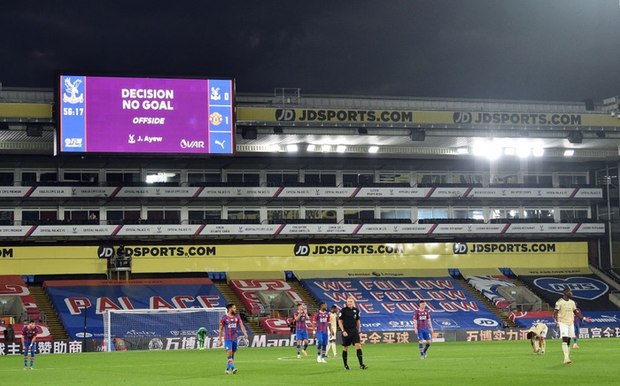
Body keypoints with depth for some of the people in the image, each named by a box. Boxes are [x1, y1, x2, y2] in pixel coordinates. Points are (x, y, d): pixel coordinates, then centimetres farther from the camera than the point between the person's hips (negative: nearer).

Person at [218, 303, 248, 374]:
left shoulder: (237, 317, 7)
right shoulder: (224, 318, -5)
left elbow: (241, 325, 2)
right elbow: (221, 329, 0)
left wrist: (245, 332, -17)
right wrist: (219, 340, -1)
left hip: (235, 338, 5)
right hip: (227, 339, -5)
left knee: (232, 354, 9)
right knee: (229, 353, -16)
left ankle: (227, 369, 20)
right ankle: (232, 368, -24)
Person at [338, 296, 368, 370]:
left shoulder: (356, 310, 7)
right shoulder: (343, 310, -4)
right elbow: (340, 321, -3)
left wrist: (359, 330, 13)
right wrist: (343, 331, -12)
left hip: (354, 331, 3)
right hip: (346, 332, -3)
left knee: (358, 346, -10)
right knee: (345, 348, 5)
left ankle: (361, 365, -14)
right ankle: (345, 365, 18)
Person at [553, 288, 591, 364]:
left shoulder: (572, 302, 13)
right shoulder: (559, 302, -7)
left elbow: (576, 312, 21)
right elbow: (555, 313, -10)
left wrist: (584, 318, 12)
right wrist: (556, 321, -26)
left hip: (570, 323, 6)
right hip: (563, 323, -6)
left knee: (568, 341, 5)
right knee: (565, 339, -17)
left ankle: (566, 358, 9)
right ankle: (566, 358, -22)